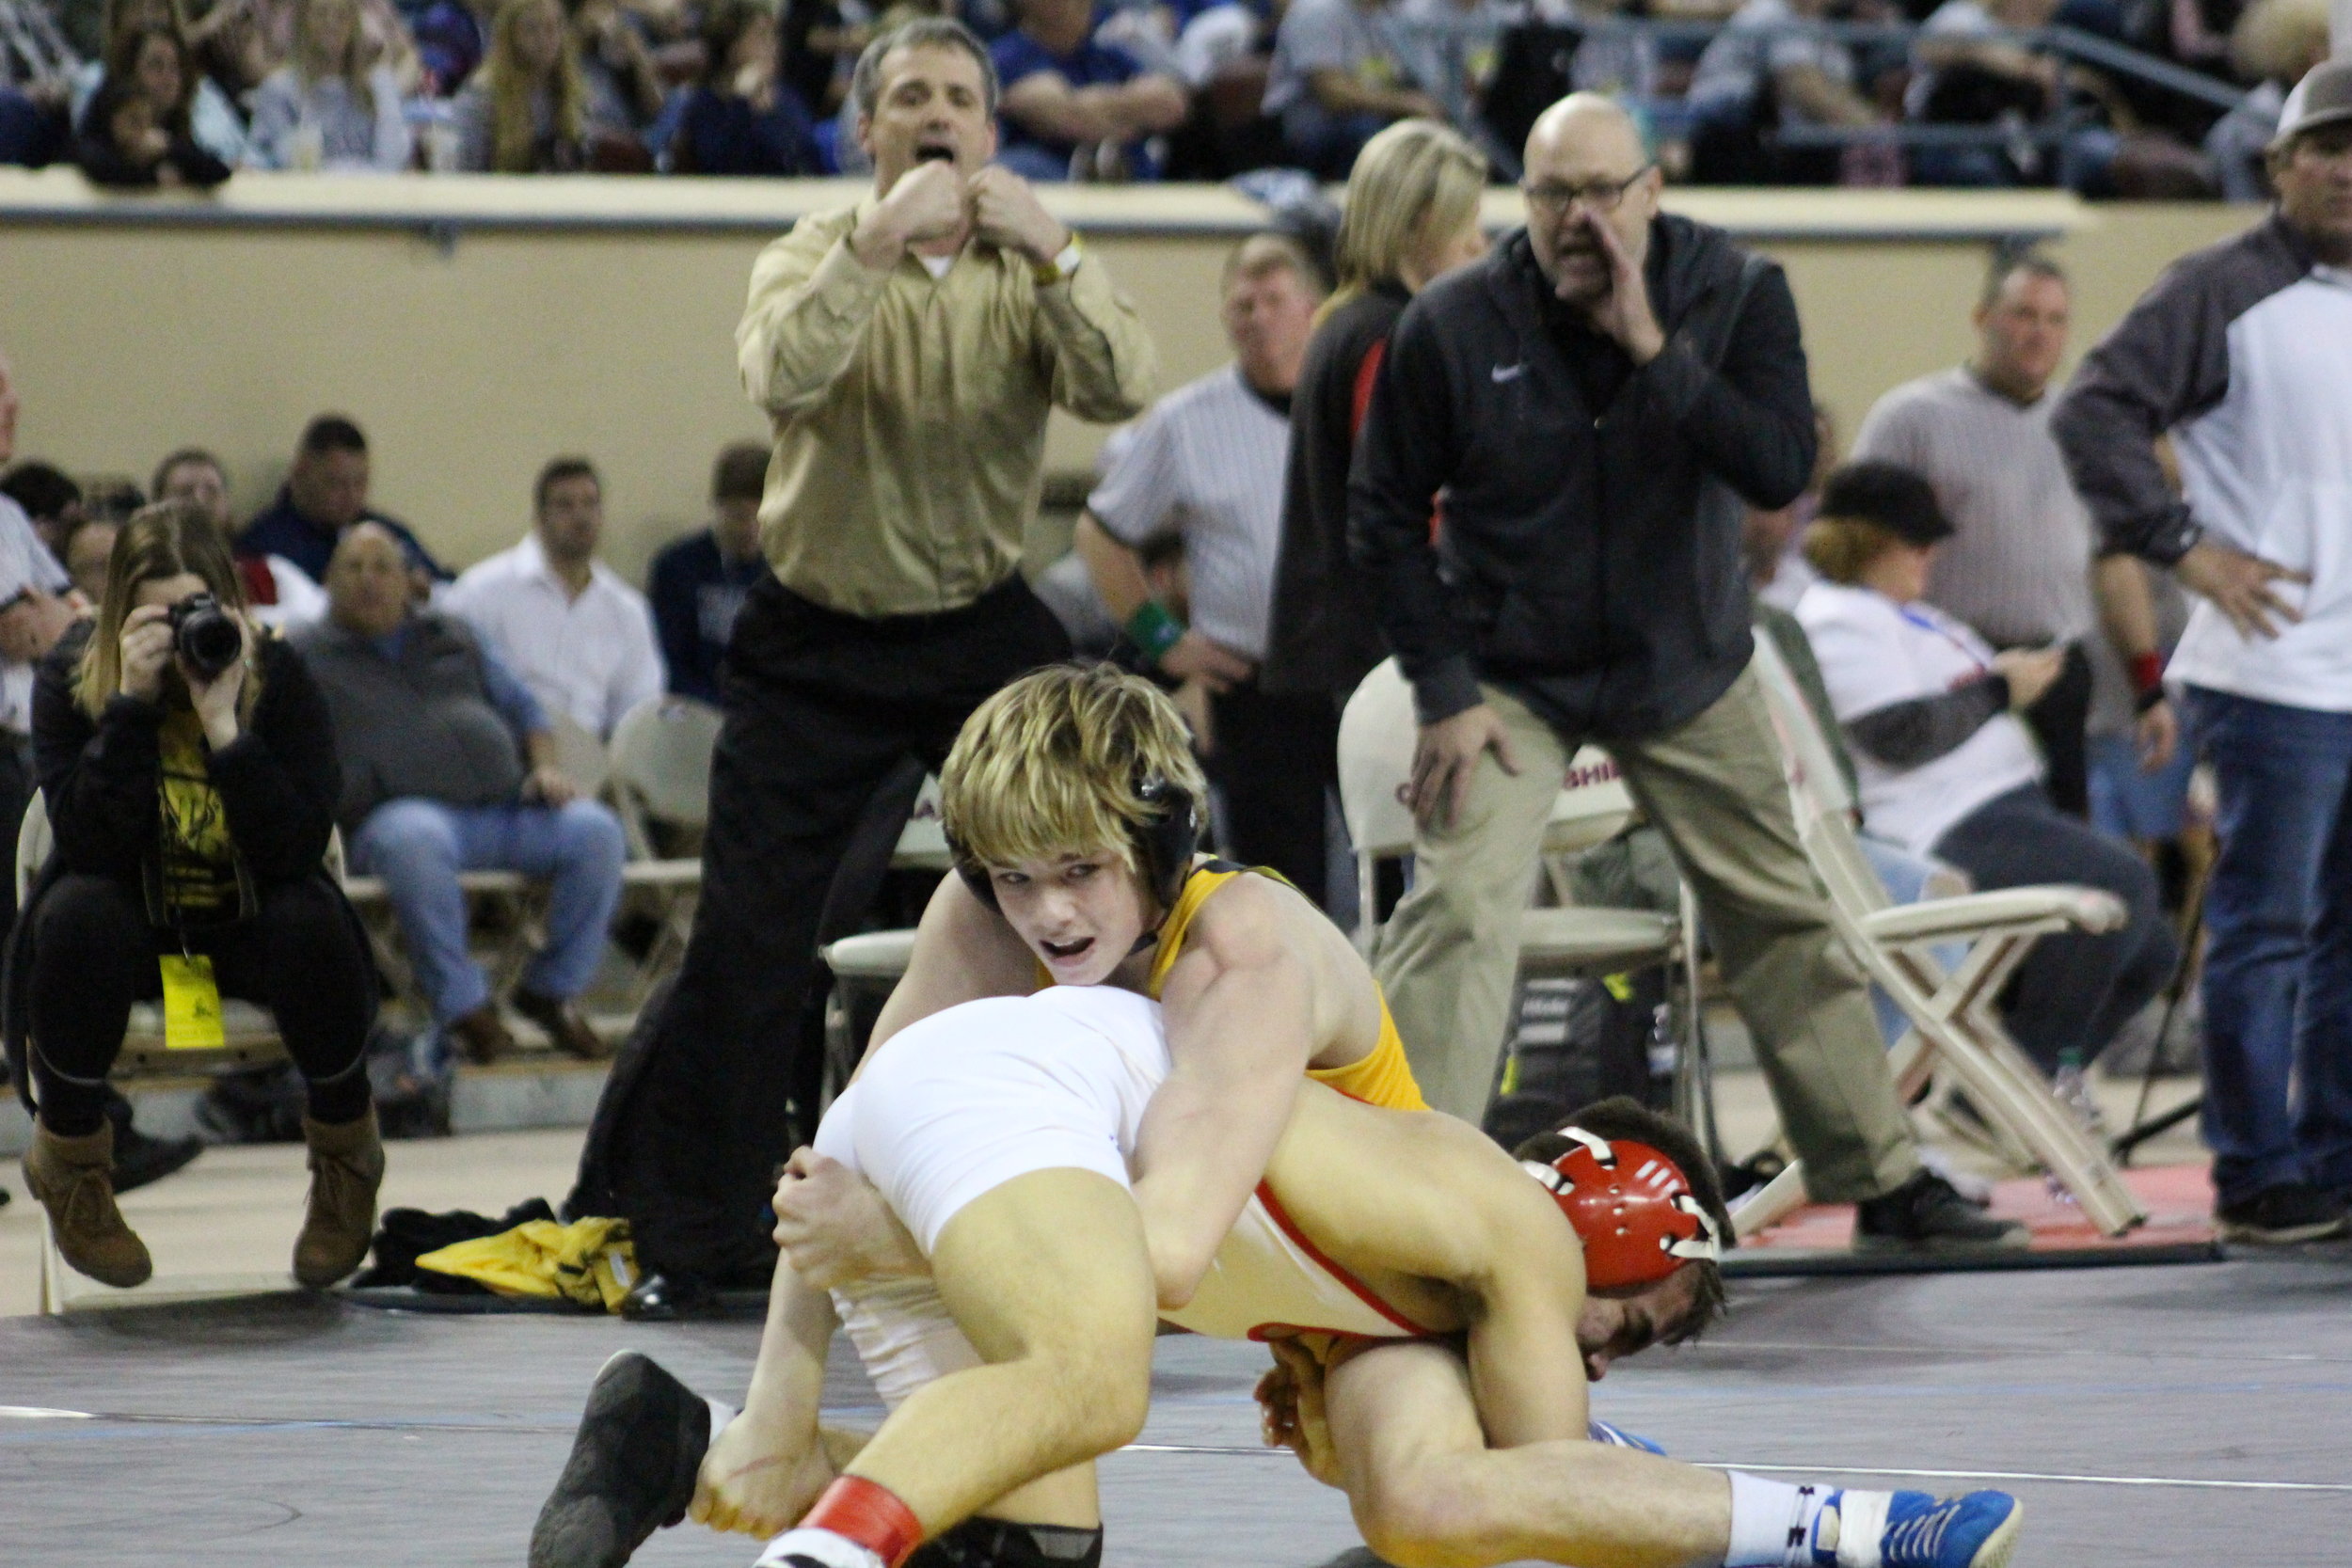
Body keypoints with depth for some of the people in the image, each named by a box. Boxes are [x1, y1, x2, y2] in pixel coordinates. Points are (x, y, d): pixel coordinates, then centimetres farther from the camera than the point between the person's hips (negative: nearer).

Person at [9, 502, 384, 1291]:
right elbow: (89, 841, -26)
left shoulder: (275, 677, -15)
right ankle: (70, 1152, -9)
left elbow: (297, 849, -25)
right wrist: (133, 703, -33)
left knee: (311, 922, -32)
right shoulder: (72, 679, -14)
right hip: (131, 929, 0)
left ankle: (346, 1147, -4)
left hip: (251, 923, 0)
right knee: (78, 914, -33)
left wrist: (223, 722, -34)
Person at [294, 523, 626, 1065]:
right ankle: (463, 1006, -29)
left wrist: (545, 767, 10)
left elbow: (521, 707, 29)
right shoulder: (308, 654, 15)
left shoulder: (452, 638, 28)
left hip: (507, 808, 5)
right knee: (414, 840, -42)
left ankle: (552, 990, -3)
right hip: (405, 811, -5)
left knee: (595, 831, -21)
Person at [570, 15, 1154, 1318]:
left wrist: (1051, 256, -34)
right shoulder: (814, 256, -4)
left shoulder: (1031, 271, -1)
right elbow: (782, 379, -27)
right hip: (820, 643, -1)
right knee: (748, 941, -5)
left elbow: (1122, 391, -21)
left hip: (985, 634, 2)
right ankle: (671, 1227, 6)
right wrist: (879, 243, -35)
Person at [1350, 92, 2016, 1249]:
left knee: (1783, 921, 9)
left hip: (1688, 672, 2)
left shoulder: (1734, 296, -12)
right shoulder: (1452, 327, -15)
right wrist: (1444, 690, -10)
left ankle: (1885, 1184, 20)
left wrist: (1653, 349, -31)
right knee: (1458, 914, -18)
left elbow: (1782, 467, -23)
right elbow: (1385, 512, -5)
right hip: (1510, 675, -2)